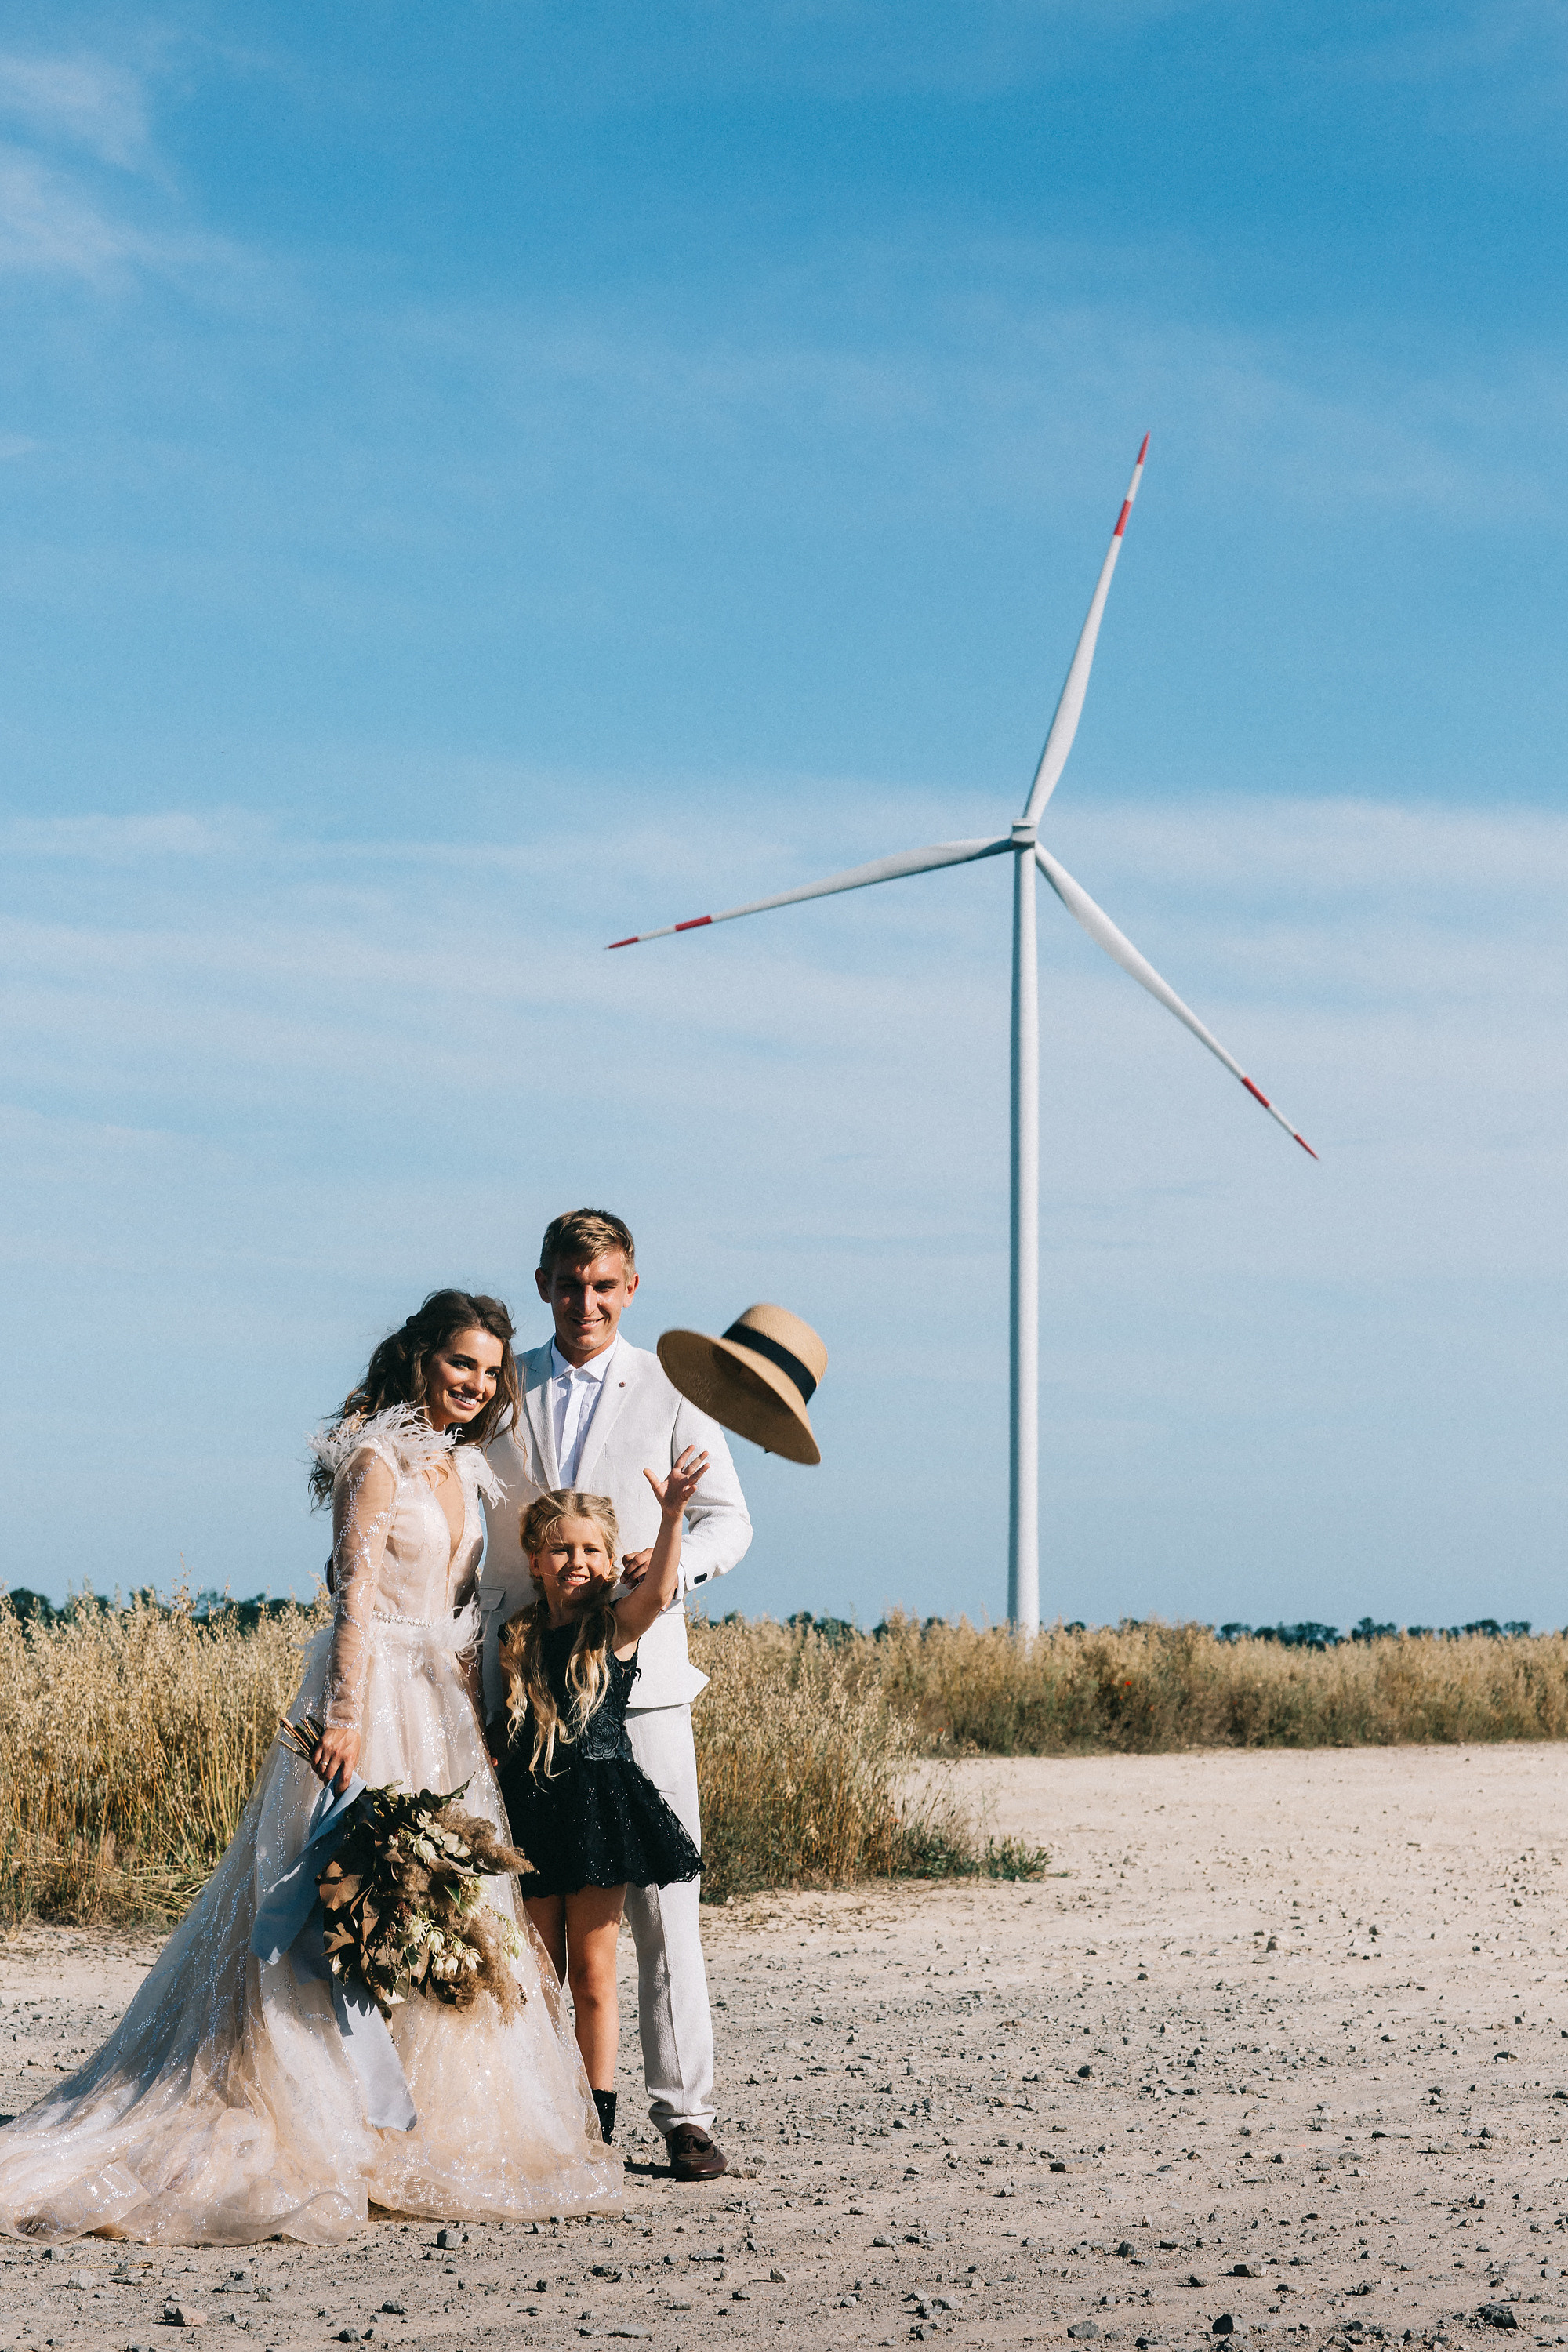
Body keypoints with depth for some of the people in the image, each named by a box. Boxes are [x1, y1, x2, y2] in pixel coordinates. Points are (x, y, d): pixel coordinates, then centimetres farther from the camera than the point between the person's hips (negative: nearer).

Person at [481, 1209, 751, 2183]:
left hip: (640, 1675, -2)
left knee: (666, 1904, -5)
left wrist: (678, 1561, -17)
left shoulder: (672, 1390, 6)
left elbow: (729, 1516, 5)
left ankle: (685, 2114, 1)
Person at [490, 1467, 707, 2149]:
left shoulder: (617, 1627, 0)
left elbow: (659, 1590, -22)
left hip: (598, 1806, -3)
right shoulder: (518, 1639, 8)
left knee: (592, 1975, 2)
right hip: (530, 1814, 3)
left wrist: (670, 1517, -34)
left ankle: (597, 2120, 7)